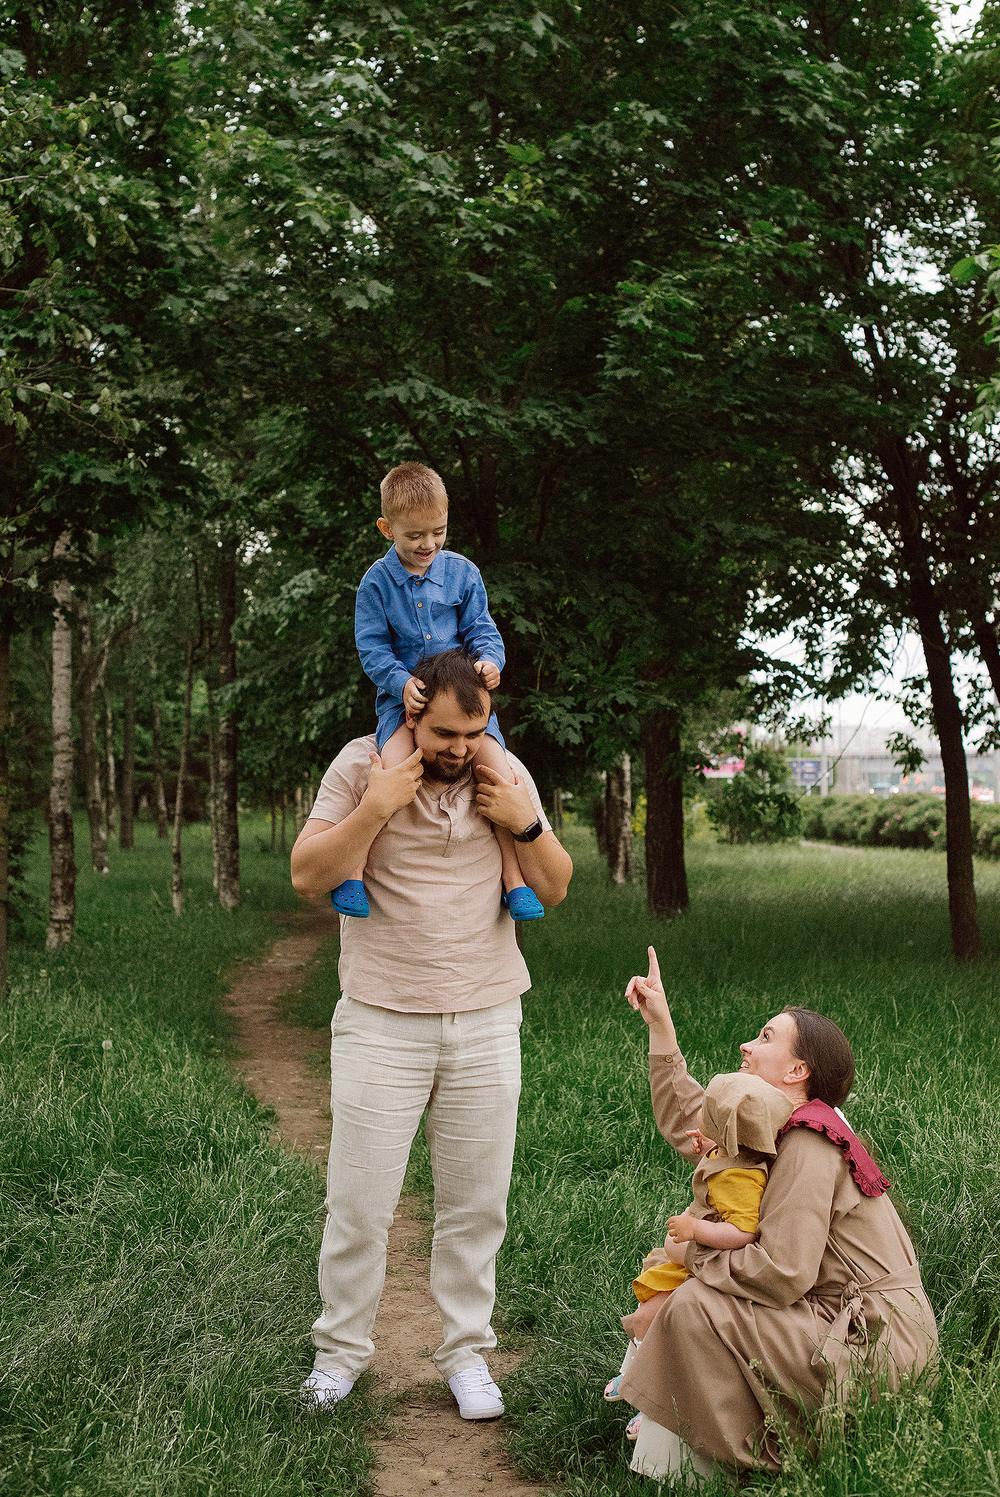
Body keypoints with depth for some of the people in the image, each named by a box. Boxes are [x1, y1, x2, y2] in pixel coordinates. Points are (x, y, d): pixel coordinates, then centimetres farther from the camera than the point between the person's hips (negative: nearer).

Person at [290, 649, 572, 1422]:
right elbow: (308, 877, -9)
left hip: (486, 1022, 2)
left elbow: (555, 889, 7)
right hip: (381, 1023, -2)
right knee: (359, 1200, 2)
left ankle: (466, 1351, 23)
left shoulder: (507, 776, 3)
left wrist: (526, 824, -11)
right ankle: (341, 1348, 22)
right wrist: (375, 809, -21)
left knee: (476, 1203, 7)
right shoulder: (361, 765, -5)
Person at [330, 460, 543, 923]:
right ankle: (352, 868, -22)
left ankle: (513, 877, -9)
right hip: (403, 696, -2)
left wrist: (489, 659, -15)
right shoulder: (377, 581, 1)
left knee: (499, 769, -20)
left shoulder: (462, 573, 7)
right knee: (393, 770, -30)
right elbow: (372, 646, -1)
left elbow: (481, 629, 9)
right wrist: (401, 681, -19)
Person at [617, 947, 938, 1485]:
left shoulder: (806, 1148, -20)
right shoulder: (788, 1127, 11)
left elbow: (782, 1273, -26)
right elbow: (687, 1123, 17)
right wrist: (659, 1023, 17)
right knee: (705, 1292, 15)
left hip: (877, 1336, -10)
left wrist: (695, 1254, -10)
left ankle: (753, 1460, -3)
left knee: (695, 1308, -17)